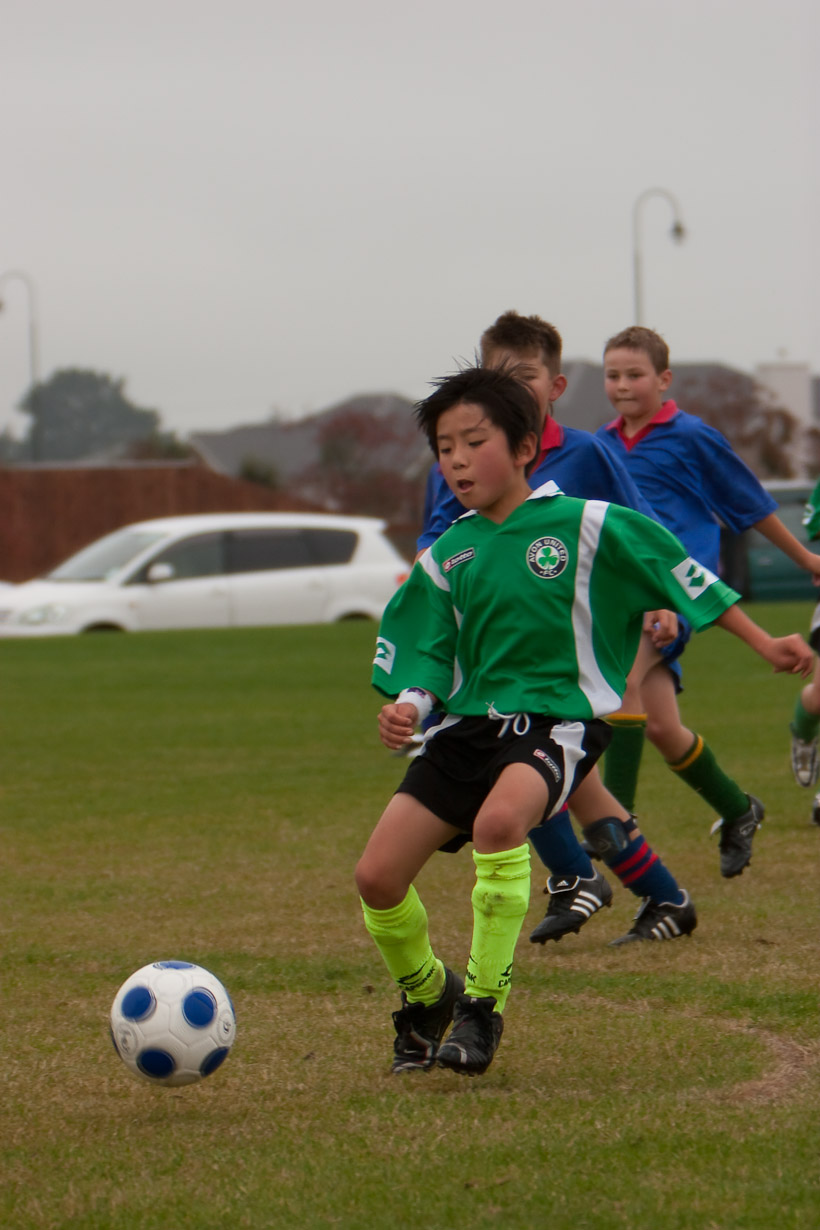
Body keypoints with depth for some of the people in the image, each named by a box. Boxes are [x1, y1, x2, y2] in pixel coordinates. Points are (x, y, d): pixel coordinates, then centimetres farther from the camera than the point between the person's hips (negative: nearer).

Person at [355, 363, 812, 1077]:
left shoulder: (587, 526, -4)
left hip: (560, 718, -5)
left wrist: (762, 642, 4)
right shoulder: (445, 558, 8)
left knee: (499, 818, -38)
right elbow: (423, 654, 10)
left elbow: (675, 572, 3)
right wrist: (407, 706, -13)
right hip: (469, 724, 5)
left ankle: (483, 1006, -24)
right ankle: (426, 995, 25)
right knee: (377, 876, -6)